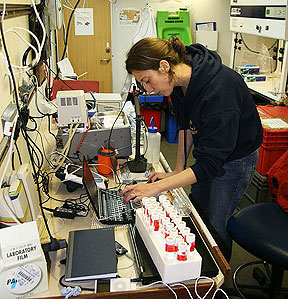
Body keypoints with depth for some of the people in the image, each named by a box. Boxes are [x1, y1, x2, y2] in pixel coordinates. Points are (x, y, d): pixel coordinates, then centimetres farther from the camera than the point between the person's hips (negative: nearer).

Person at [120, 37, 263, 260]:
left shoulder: (217, 91, -38)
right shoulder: (180, 80, -12)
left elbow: (211, 164, -36)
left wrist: (155, 187, -38)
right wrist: (178, 170, 0)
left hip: (235, 159, -8)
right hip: (209, 152, 8)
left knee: (217, 225, 1)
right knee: (195, 210, 18)